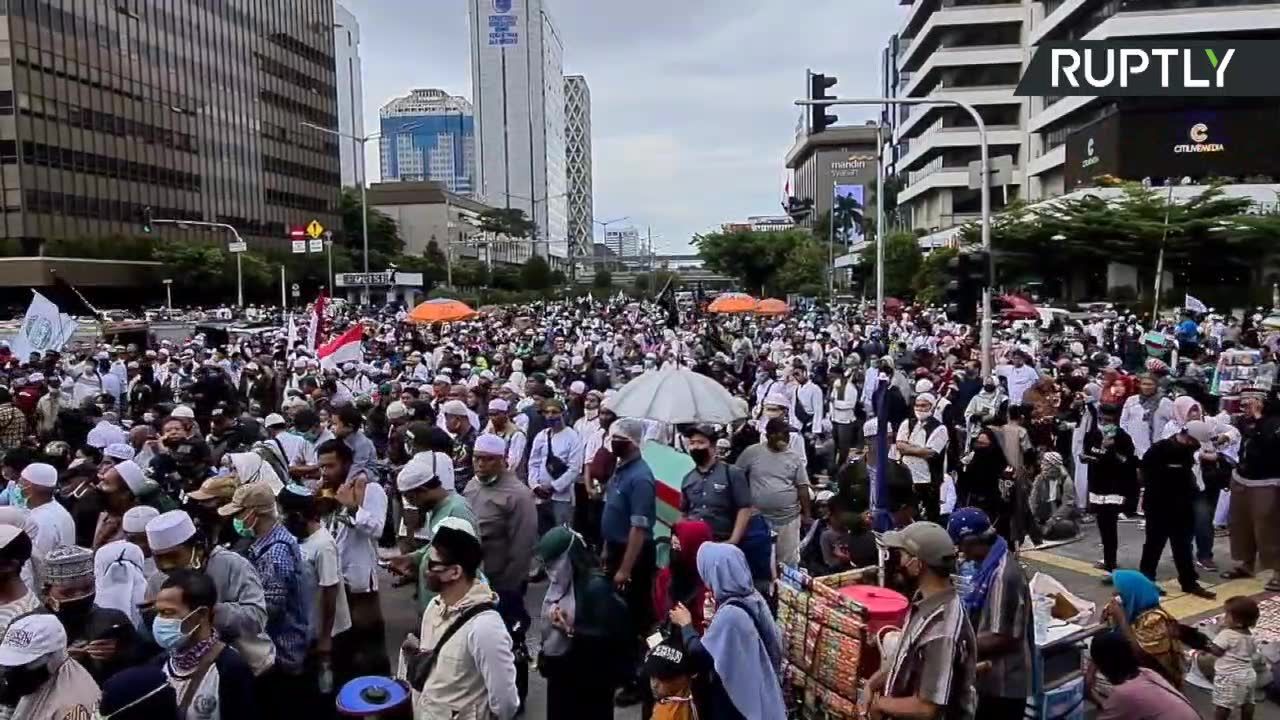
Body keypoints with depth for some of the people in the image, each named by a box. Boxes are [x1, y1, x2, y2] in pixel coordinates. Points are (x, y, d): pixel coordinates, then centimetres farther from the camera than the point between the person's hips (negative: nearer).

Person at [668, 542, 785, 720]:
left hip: (736, 697, -8)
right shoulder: (753, 597, -3)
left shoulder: (730, 614, -29)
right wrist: (715, 626, 7)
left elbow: (700, 656, -20)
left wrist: (685, 624, -7)